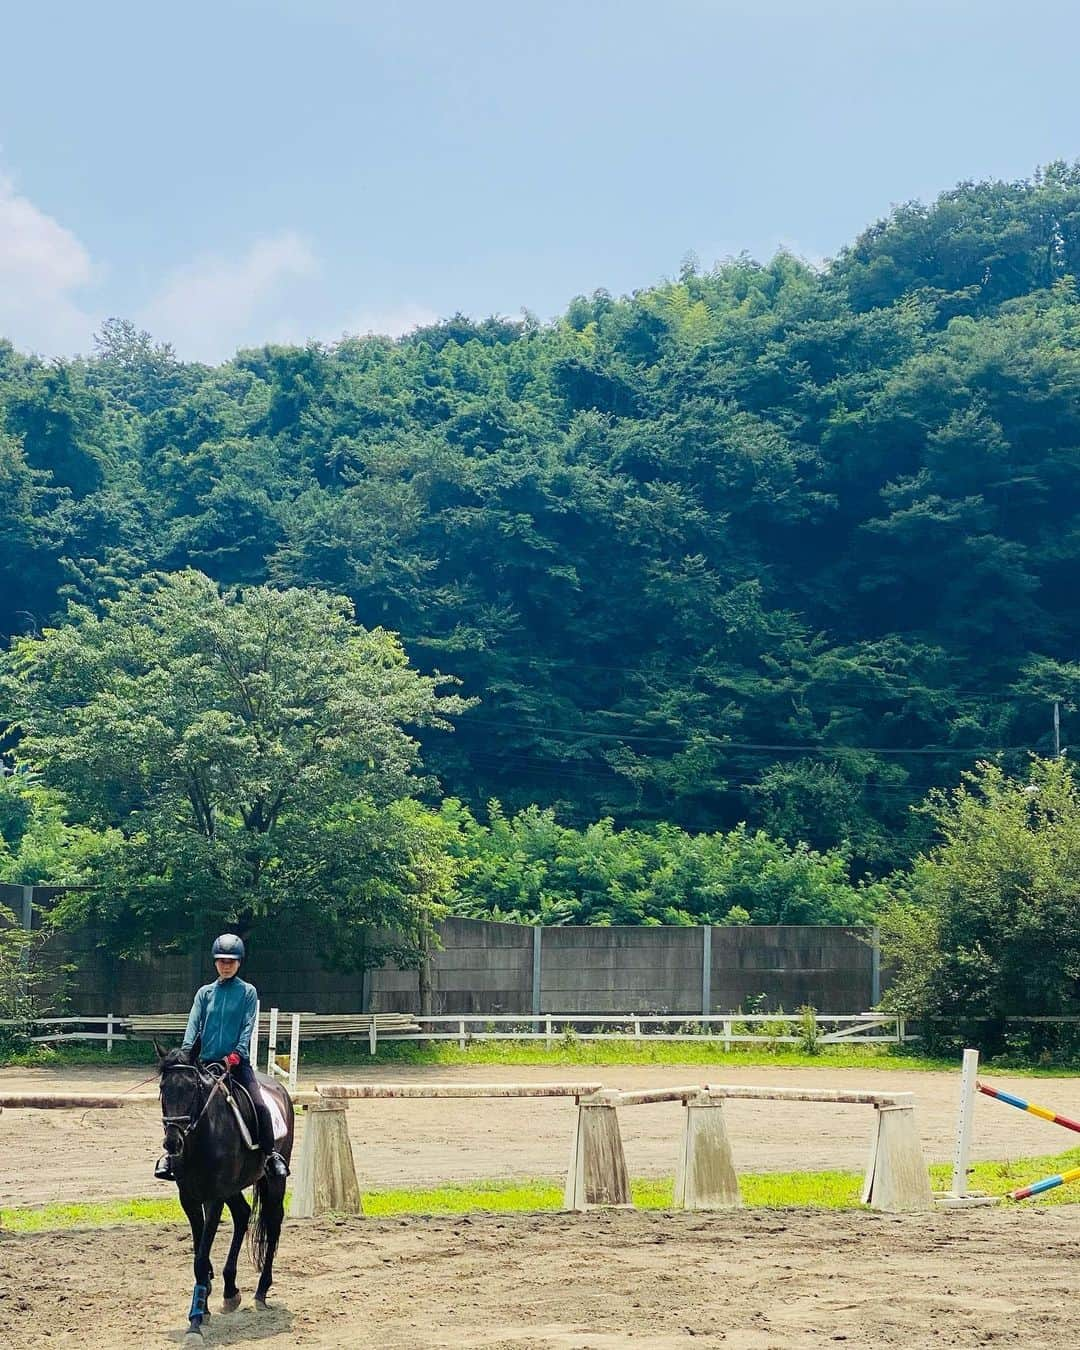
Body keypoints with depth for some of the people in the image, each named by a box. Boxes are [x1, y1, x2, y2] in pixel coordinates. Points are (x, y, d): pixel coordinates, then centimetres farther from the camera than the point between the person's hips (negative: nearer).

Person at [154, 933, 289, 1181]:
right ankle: (171, 1152, -2)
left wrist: (236, 1055, -18)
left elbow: (247, 1027, -4)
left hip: (237, 1062, -2)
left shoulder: (247, 992, 5)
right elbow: (193, 1026, 3)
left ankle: (272, 1154, -5)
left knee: (259, 1105, -18)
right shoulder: (205, 993, 12)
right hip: (205, 1062, 2)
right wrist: (187, 1055, -13)